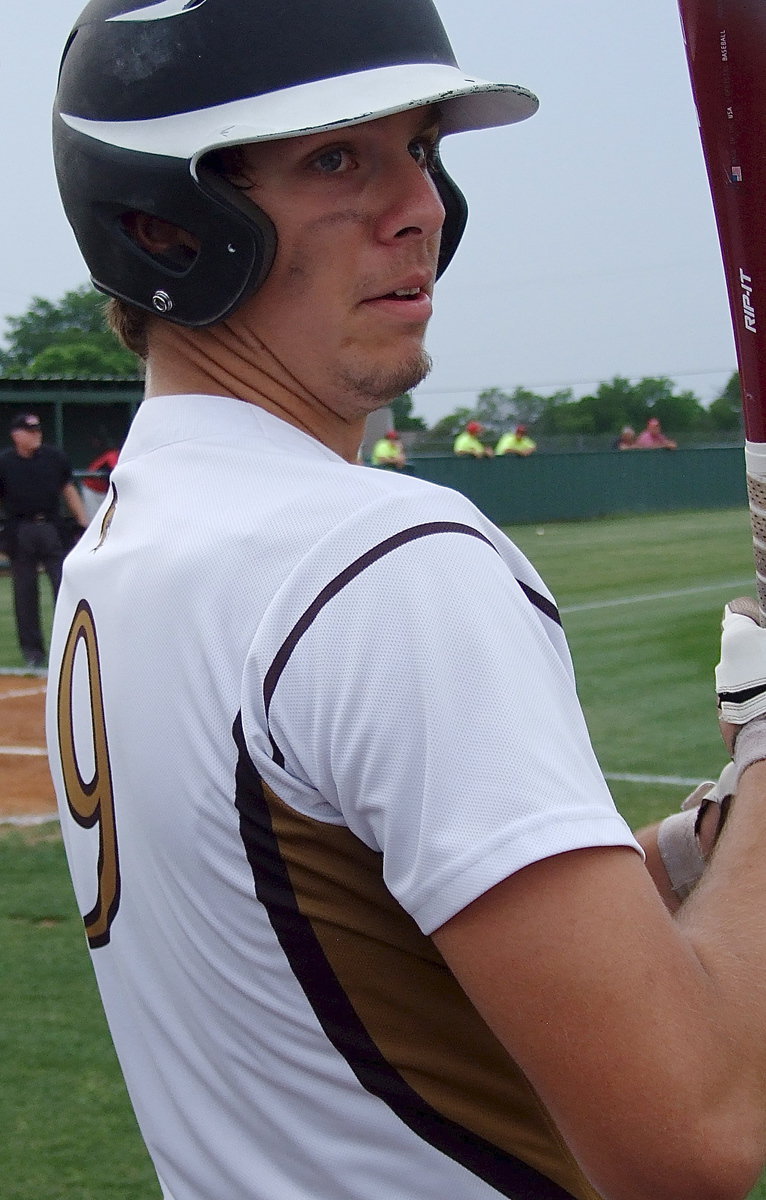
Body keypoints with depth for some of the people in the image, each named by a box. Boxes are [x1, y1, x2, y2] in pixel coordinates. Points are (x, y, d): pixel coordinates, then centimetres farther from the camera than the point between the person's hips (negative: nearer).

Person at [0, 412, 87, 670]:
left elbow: (68, 490, 13)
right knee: (25, 592, 5)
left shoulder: (54, 457, 6)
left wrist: (83, 522, 7)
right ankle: (32, 650, 13)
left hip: (52, 529, 1)